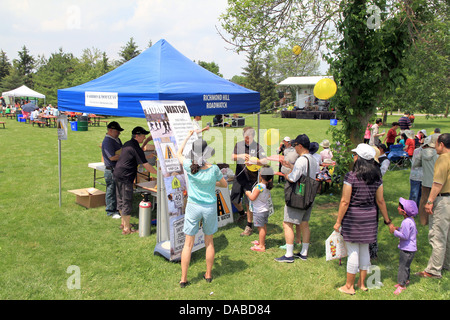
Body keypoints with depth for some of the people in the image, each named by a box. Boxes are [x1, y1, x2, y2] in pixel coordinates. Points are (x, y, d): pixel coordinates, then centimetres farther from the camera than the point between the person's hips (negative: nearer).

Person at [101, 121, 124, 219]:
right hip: (111, 170, -9)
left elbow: (121, 152, 26)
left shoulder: (117, 140, 13)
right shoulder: (107, 142, -17)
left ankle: (116, 208, 28)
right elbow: (112, 157, -23)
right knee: (111, 190, 0)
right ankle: (111, 211, 10)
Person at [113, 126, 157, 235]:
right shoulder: (135, 148, -16)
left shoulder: (127, 144, 11)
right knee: (127, 203, -2)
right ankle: (126, 229, 4)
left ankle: (123, 222, 33)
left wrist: (147, 141, 23)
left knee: (121, 201, 19)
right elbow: (146, 165, -18)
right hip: (125, 177, -10)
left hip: (117, 174, 10)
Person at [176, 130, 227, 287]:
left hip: (193, 207, 0)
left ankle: (183, 279, 10)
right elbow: (224, 184, 6)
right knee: (209, 242, 15)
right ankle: (208, 275, 27)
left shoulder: (189, 166, -12)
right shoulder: (213, 169, -12)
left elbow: (179, 154, 9)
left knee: (188, 244, 6)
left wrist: (188, 136, 16)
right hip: (210, 208, 0)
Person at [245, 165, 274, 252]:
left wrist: (248, 193, -5)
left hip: (259, 211, -9)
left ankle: (261, 246, 1)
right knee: (263, 226, 18)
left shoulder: (259, 186, -24)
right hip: (265, 209, 9)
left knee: (261, 227, -4)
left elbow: (252, 198, -22)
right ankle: (262, 241, 33)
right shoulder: (268, 186, 3)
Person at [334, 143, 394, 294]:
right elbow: (380, 201, 4)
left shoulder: (351, 176, -16)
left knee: (353, 251, 3)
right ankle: (362, 283, 28)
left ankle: (349, 286, 15)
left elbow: (345, 201, -15)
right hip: (370, 216, 5)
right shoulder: (377, 177, -1)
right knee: (365, 250, 16)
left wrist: (338, 221, -7)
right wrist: (387, 221, 14)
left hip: (353, 216, -5)